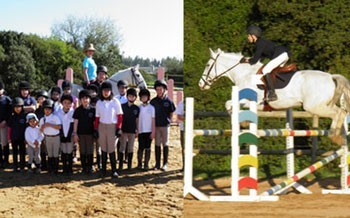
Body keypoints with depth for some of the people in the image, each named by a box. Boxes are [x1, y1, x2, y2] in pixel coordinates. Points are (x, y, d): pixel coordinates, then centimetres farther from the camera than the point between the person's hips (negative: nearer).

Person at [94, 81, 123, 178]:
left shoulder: (115, 102, -2)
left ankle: (114, 170, 2)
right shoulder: (99, 102, 6)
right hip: (102, 126, 3)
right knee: (103, 148, 8)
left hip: (112, 126, -3)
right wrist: (95, 129, 3)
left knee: (111, 149, -4)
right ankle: (103, 169, 14)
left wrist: (118, 128, -7)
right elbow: (97, 117, 7)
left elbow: (120, 116, -1)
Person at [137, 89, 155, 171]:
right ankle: (139, 164, 11)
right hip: (141, 131, 1)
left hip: (149, 131, -1)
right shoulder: (139, 108, 4)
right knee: (141, 148, 1)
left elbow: (153, 120, 1)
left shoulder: (151, 108, 1)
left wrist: (153, 132, -4)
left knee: (147, 148, 2)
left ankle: (146, 164, 7)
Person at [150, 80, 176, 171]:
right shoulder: (153, 101, 2)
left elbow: (171, 113, 7)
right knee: (157, 145, 7)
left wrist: (167, 120, 2)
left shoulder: (168, 101, -2)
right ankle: (157, 163, 13)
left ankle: (165, 164, 10)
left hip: (165, 125, -2)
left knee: (165, 145, 4)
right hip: (156, 125, 2)